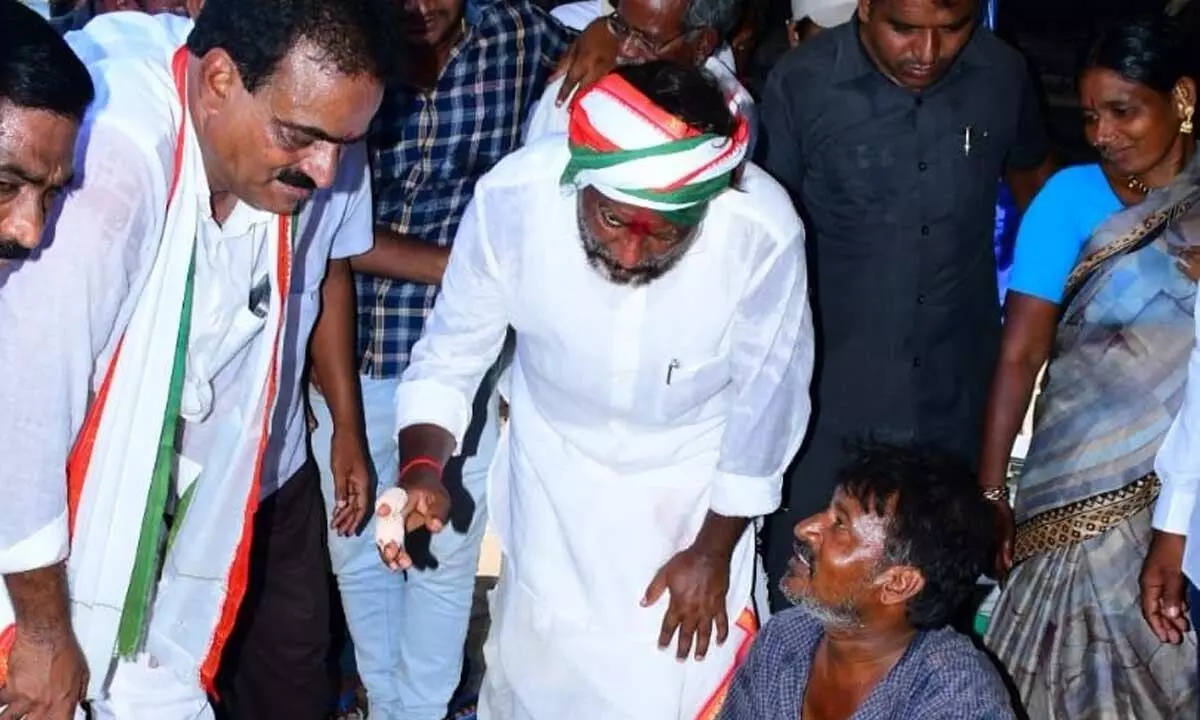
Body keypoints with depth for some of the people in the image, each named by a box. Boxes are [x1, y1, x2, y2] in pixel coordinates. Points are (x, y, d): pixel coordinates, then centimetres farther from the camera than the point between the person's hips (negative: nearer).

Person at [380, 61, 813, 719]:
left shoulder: (764, 231, -32)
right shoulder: (510, 198, -30)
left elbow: (766, 402, -14)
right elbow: (448, 360, -14)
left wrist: (715, 548, -4)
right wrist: (422, 468, -33)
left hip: (692, 479, -1)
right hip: (554, 466, 1)